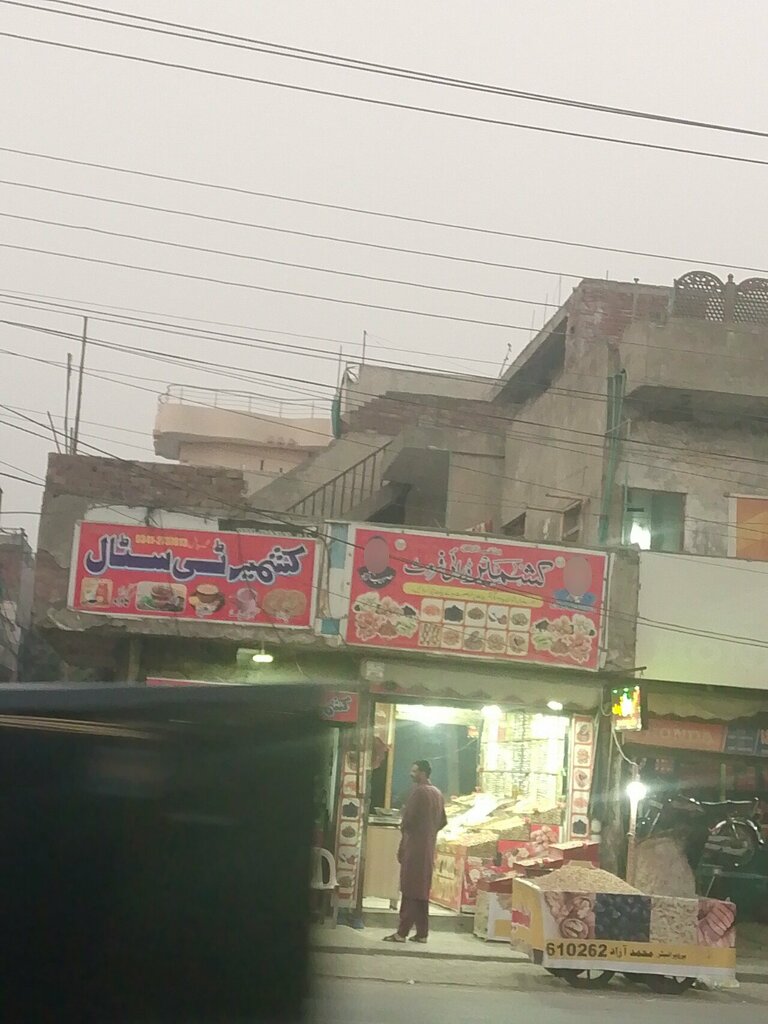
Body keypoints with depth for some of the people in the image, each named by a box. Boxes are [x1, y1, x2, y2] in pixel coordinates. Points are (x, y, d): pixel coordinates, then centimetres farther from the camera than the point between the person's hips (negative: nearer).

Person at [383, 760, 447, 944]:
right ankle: (422, 932, 11)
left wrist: (403, 826, 4)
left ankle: (402, 932, -6)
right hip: (428, 847, 8)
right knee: (422, 891, 11)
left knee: (410, 890, -7)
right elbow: (443, 822, 18)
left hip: (414, 846, -8)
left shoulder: (418, 792, -13)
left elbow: (408, 819, -16)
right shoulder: (438, 794, 13)